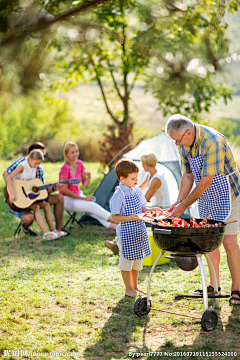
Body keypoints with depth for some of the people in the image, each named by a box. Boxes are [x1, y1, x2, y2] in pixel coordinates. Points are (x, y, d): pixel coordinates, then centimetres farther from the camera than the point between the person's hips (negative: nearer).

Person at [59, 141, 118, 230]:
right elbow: (64, 190, -19)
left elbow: (85, 184, 8)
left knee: (95, 213, -21)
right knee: (92, 206, -28)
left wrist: (88, 178, -16)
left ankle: (118, 227, -36)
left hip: (78, 195, 6)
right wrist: (82, 199, -21)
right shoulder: (65, 168, -18)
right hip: (67, 200, -6)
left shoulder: (79, 164, 3)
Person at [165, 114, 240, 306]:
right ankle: (214, 285, 23)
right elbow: (188, 176, 5)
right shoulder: (184, 144, -4)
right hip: (206, 197, 7)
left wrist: (184, 206, -22)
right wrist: (178, 202, -6)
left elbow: (205, 182, -28)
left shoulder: (212, 142, -31)